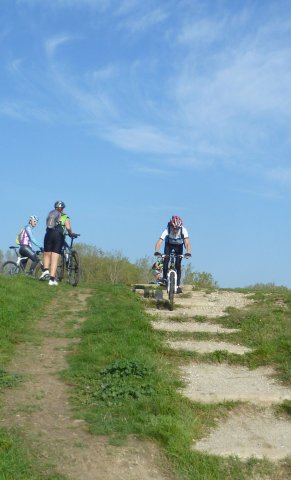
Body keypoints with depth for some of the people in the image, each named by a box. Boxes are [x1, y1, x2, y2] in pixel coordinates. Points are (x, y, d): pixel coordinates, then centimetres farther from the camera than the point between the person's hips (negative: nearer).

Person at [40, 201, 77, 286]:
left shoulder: (50, 214, 21)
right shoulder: (65, 217, 11)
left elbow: (48, 225, 15)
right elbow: (68, 228, -4)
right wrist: (71, 234, 14)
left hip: (49, 234, 2)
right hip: (59, 236, -2)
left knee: (47, 254, 18)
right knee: (55, 259, -3)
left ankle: (45, 270, -6)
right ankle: (52, 279, -8)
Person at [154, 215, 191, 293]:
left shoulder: (183, 230, -35)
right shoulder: (167, 231, -36)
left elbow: (187, 242, -45)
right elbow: (159, 242, -43)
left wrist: (188, 252, -62)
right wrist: (156, 252, -61)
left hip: (179, 246, 0)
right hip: (169, 244, 0)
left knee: (178, 265, -10)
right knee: (166, 259, -23)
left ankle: (178, 285, -3)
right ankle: (164, 278, -5)